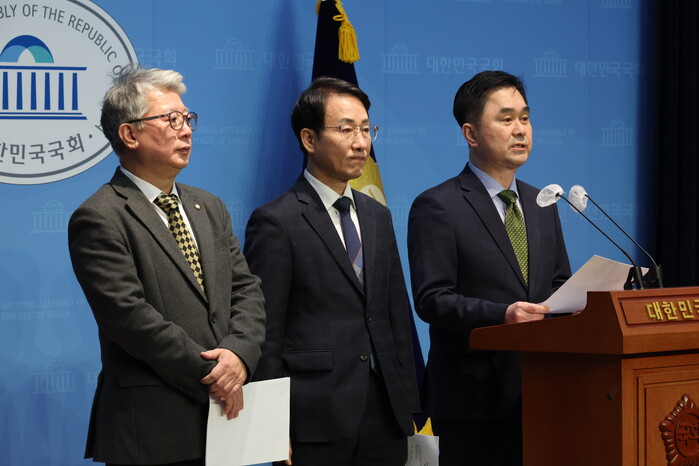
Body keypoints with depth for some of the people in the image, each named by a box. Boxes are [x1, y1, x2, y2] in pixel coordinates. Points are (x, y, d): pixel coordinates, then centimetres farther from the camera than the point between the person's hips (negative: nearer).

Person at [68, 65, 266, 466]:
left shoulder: (210, 209, 16)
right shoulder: (99, 219, -8)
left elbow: (247, 290, 10)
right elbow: (129, 316, -16)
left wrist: (240, 354, -10)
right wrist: (210, 375, -14)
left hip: (225, 415, 6)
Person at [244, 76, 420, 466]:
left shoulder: (378, 216, 15)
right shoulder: (276, 222, -5)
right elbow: (266, 335, -8)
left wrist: (408, 405, 10)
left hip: (385, 418, 6)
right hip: (316, 420, -6)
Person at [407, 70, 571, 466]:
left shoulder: (542, 206, 16)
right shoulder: (437, 207, -5)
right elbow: (431, 299, -13)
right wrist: (500, 314, -26)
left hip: (541, 389, 6)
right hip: (475, 398, -6)